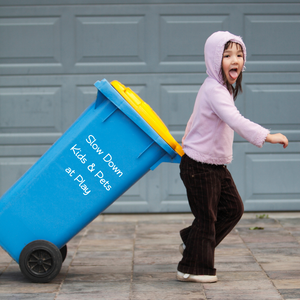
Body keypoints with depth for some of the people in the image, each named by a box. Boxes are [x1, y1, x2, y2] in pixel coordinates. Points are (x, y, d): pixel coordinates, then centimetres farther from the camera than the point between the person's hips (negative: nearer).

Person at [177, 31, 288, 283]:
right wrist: (267, 136, -46)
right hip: (199, 166, -10)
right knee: (206, 215, 0)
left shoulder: (223, 88, 10)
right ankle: (193, 268, 13)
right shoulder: (214, 90, -23)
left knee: (233, 208, 12)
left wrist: (187, 141, 35)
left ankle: (192, 242, 27)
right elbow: (235, 120, -39)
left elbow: (196, 118, 24)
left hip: (217, 165, 10)